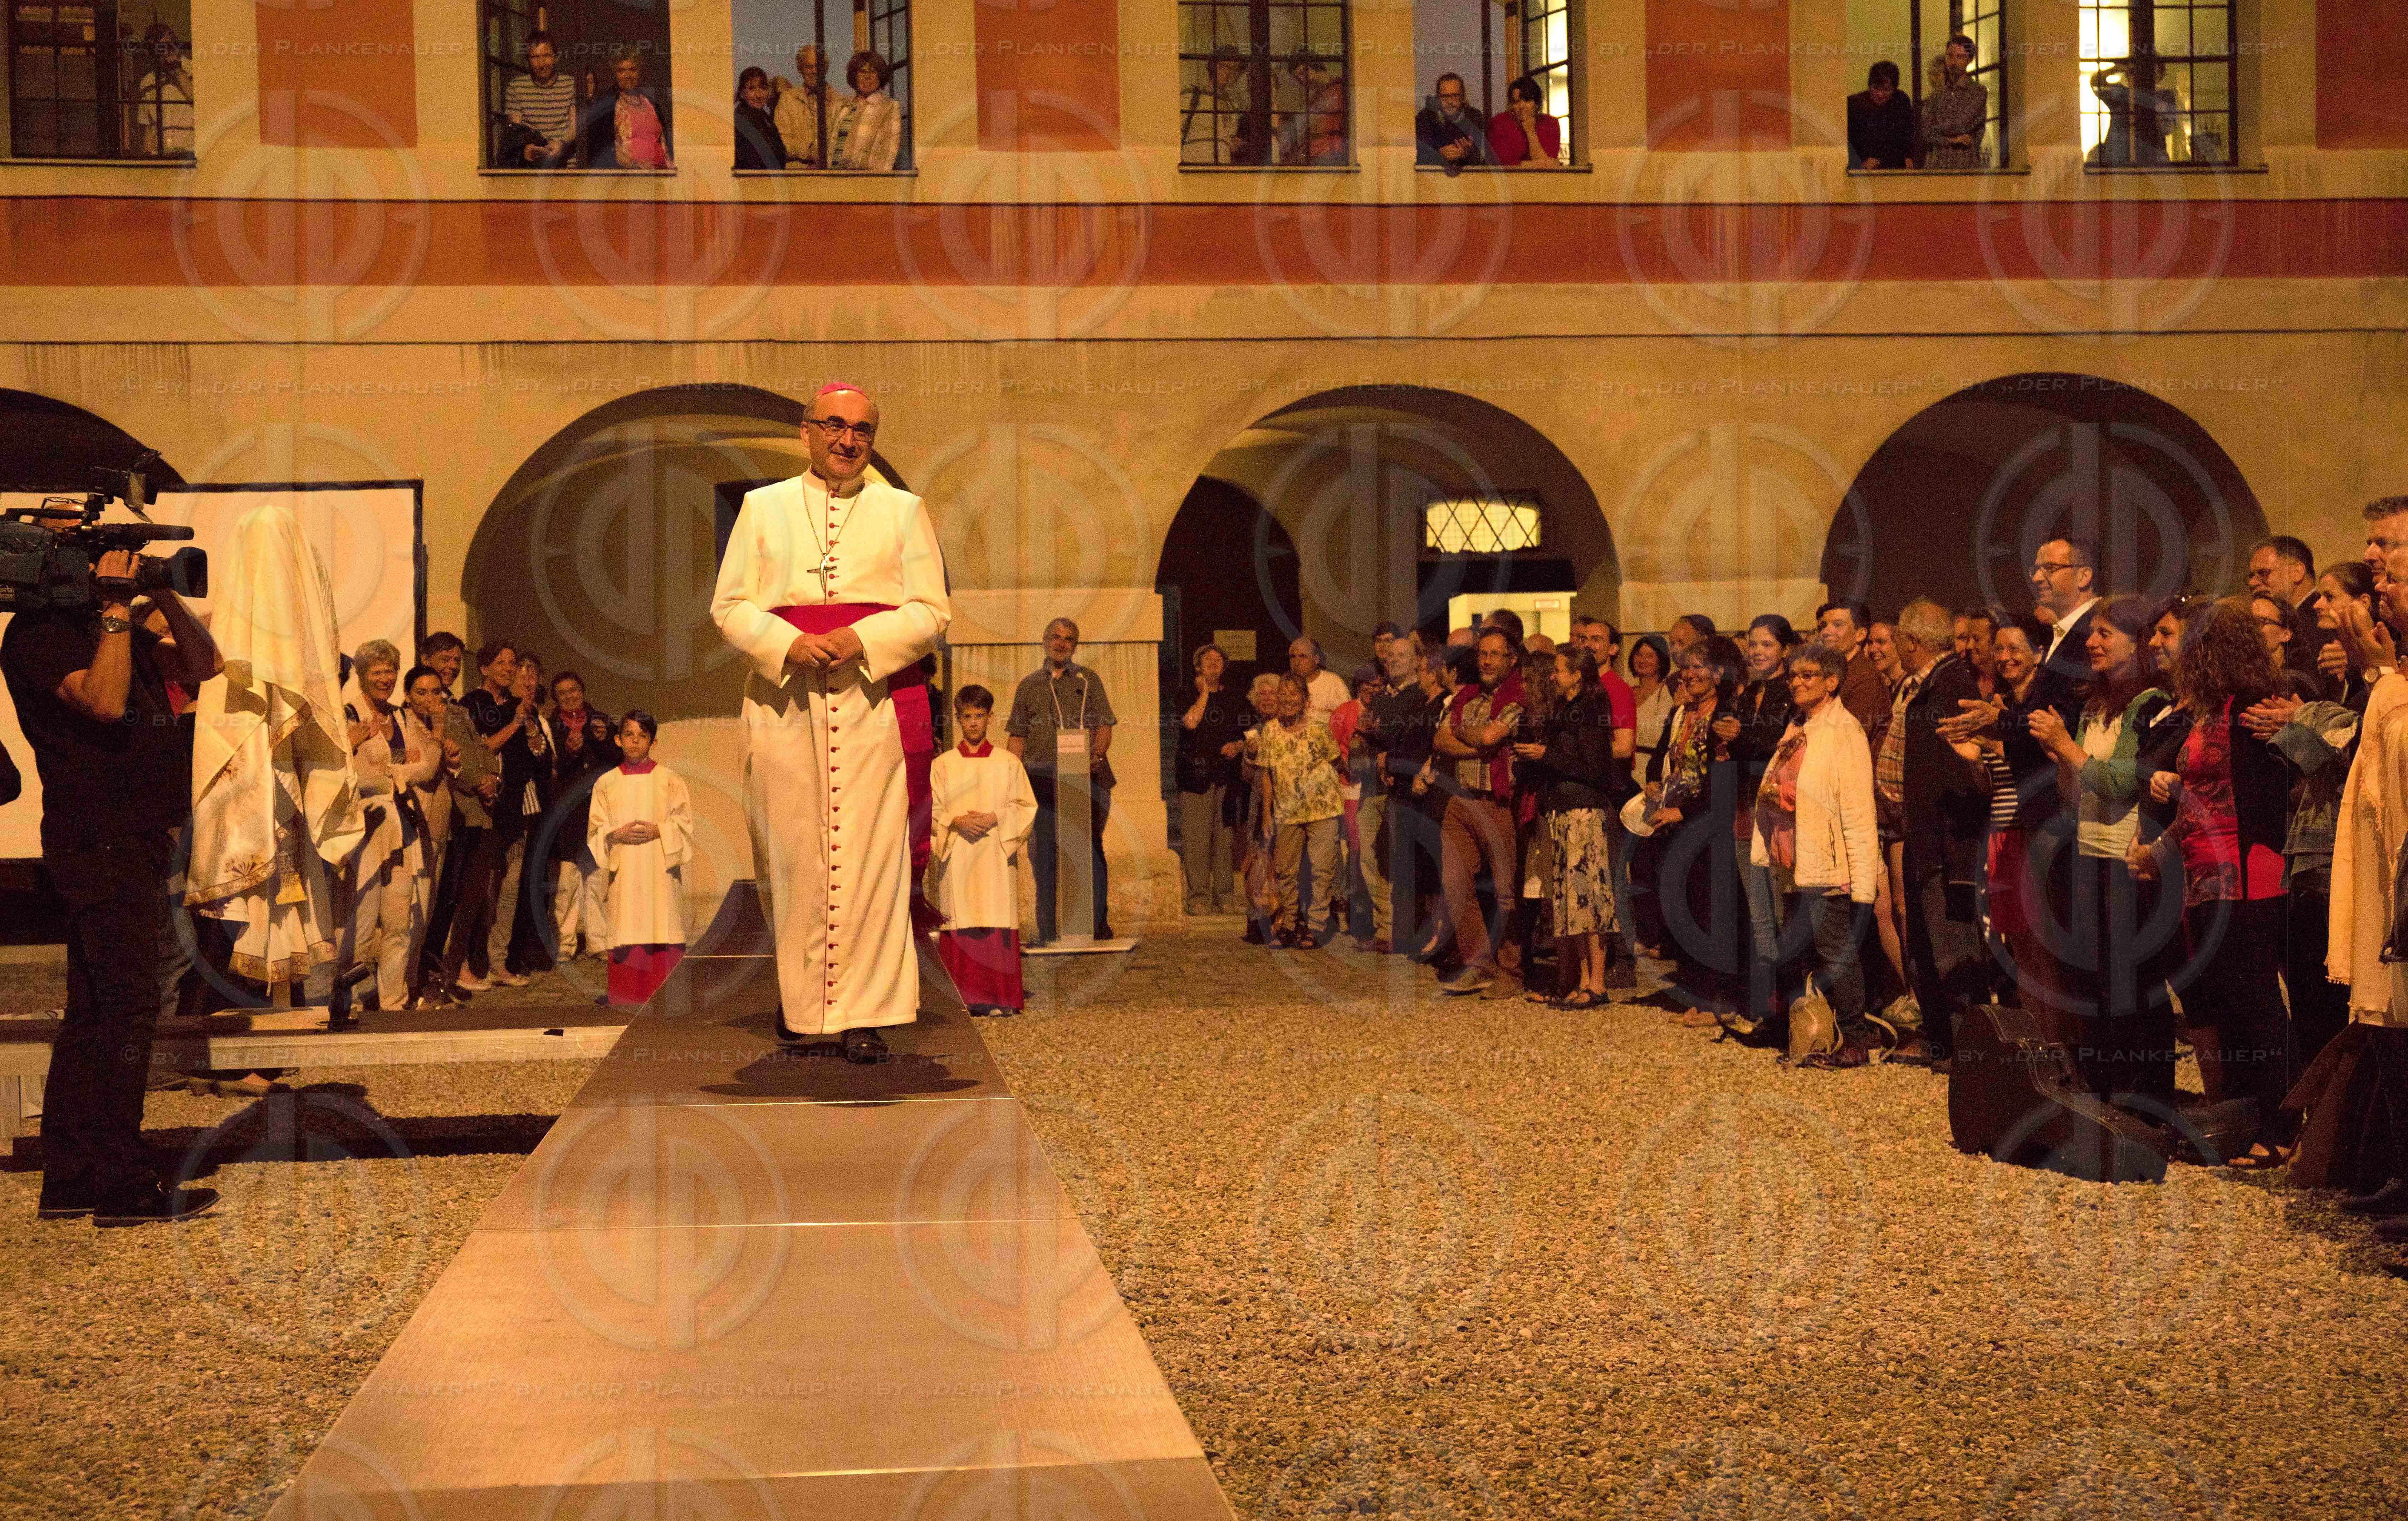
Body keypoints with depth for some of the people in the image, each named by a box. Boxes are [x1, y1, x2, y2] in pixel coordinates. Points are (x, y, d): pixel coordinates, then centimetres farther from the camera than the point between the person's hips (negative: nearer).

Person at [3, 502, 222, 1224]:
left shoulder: (112, 627, 18)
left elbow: (202, 665, 17)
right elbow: (105, 701, -23)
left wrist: (164, 597, 5)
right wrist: (117, 608, -17)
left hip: (137, 842, 9)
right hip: (101, 844, -9)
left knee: (95, 1013, 11)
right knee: (125, 1009, -10)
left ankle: (70, 1181, 17)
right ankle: (123, 1187, -7)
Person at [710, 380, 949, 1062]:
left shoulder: (903, 512, 12)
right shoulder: (763, 508, 13)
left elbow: (932, 613, 4)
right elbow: (730, 605, 6)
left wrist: (861, 640, -13)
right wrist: (788, 645, -13)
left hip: (876, 703, -1)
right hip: (783, 699, 1)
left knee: (867, 855, -7)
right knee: (791, 852, 1)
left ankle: (862, 1015, -6)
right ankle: (799, 989, 17)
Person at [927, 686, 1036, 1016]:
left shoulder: (1008, 764, 8)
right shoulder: (942, 765, 9)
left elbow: (1026, 807, 6)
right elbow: (929, 810, 6)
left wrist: (995, 819, -10)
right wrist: (957, 822, -11)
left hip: (996, 856, 0)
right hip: (956, 857, 0)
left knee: (997, 924, -5)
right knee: (959, 924, -4)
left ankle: (998, 997, -3)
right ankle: (961, 998, -2)